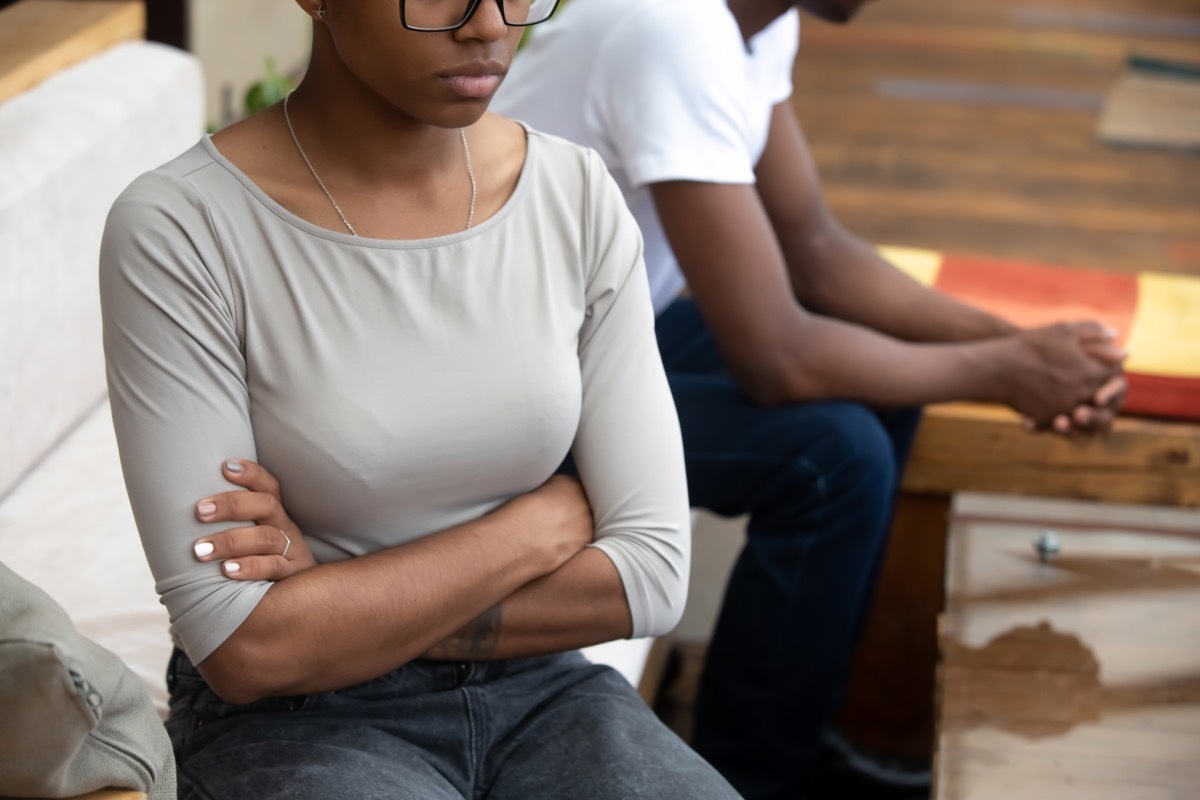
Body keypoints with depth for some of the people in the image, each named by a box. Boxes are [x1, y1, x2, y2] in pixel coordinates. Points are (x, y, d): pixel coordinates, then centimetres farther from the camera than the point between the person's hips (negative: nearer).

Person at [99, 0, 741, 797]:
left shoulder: (579, 195, -3)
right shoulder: (179, 232, -15)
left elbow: (651, 572, -5)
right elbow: (243, 648, -17)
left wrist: (344, 602, -14)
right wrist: (549, 521, -12)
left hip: (537, 691, 4)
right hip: (294, 723, -4)